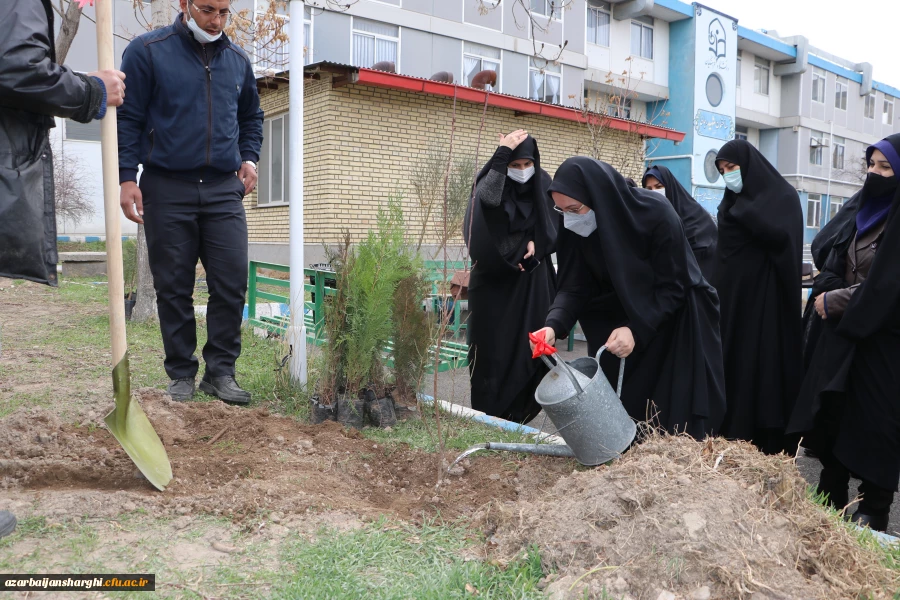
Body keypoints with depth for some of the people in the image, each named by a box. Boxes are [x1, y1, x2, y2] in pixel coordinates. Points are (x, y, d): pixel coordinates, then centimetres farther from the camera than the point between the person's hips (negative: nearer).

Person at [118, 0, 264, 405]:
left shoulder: (238, 60, 14)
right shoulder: (147, 51, 2)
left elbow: (251, 117, 26)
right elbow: (128, 117, 0)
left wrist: (249, 157, 10)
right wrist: (127, 177, -7)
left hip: (224, 190, 3)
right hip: (167, 190, -2)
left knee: (232, 283, -5)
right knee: (174, 288, 3)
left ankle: (220, 372, 7)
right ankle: (182, 375, 15)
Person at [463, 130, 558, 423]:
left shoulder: (543, 183, 4)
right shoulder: (492, 183, -8)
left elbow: (553, 225, 11)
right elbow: (485, 198, -32)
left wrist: (536, 243, -8)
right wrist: (503, 152, -28)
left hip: (533, 279, 4)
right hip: (495, 278, -3)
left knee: (530, 346, 5)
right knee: (494, 347, -2)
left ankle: (520, 416, 19)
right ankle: (489, 418, 11)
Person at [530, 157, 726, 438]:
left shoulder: (657, 215, -29)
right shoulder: (576, 228, -16)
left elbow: (673, 287, -23)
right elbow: (574, 286, -14)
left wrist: (636, 330, -35)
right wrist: (554, 324, -33)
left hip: (676, 324, -4)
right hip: (620, 317, 4)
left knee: (677, 411, -5)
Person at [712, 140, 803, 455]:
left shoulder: (783, 196, -4)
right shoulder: (733, 202, 15)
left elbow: (780, 236, -21)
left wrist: (741, 208, -15)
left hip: (765, 298, -6)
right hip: (732, 295, 6)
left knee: (763, 367, -5)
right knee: (732, 365, 5)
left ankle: (769, 447, 3)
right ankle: (733, 437, 12)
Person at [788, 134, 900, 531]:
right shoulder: (858, 209, 10)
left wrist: (835, 301, -12)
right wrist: (826, 295, -4)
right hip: (842, 330, 7)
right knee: (831, 410, 9)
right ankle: (830, 499, 22)